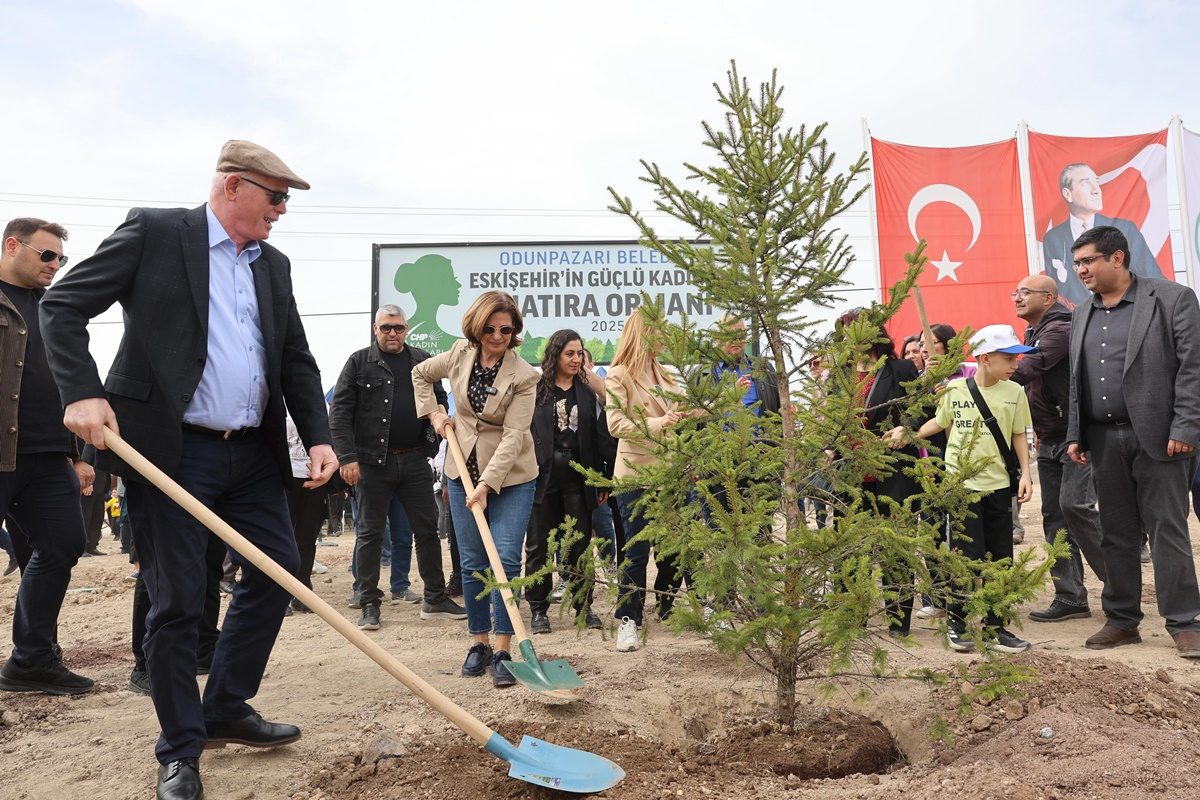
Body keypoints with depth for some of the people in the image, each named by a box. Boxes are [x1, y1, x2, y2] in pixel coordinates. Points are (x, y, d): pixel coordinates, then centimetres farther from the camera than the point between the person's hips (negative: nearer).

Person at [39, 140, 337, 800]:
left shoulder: (274, 266, 14)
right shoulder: (154, 232, -2)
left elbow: (297, 362, 15)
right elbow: (62, 305, -5)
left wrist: (318, 438, 3)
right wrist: (82, 393, -19)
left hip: (253, 453, 6)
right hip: (171, 449, -6)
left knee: (277, 573, 10)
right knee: (177, 601, 1)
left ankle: (227, 710, 29)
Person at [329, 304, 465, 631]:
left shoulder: (422, 361, 10)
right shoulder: (359, 362, 0)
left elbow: (440, 399, 21)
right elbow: (339, 413, -5)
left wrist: (438, 419, 0)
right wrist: (347, 457, -13)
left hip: (414, 460, 3)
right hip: (372, 462, -3)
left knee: (427, 528, 7)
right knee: (370, 532, 4)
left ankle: (435, 599, 18)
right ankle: (369, 604, 14)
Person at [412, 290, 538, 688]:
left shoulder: (523, 376, -13)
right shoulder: (461, 353, 0)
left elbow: (513, 435, -20)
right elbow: (420, 374, 20)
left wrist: (487, 484, -27)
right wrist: (434, 413, 7)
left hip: (510, 477, -4)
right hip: (464, 472, 4)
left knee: (506, 561, -10)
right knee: (472, 564, 8)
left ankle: (503, 650, -3)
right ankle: (479, 642, 21)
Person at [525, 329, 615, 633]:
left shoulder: (588, 393, 10)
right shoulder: (535, 390, 1)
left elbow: (603, 438, 8)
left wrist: (605, 480, 3)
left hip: (578, 474, 2)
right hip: (542, 474, -2)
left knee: (580, 543, 7)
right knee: (539, 545, 5)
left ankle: (584, 605, 19)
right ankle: (538, 609, 16)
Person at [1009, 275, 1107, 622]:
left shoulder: (1059, 328, -14)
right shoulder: (1033, 333, 17)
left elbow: (1026, 369, -28)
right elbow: (1027, 382, 17)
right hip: (1048, 439, 9)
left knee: (1074, 505, -17)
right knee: (1054, 516, 6)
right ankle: (1070, 597, 10)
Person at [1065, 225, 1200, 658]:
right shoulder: (1082, 315, 14)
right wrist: (1075, 436, 9)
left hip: (1158, 438, -5)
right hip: (1104, 440, 5)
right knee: (1116, 534, 9)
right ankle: (1122, 620, 18)